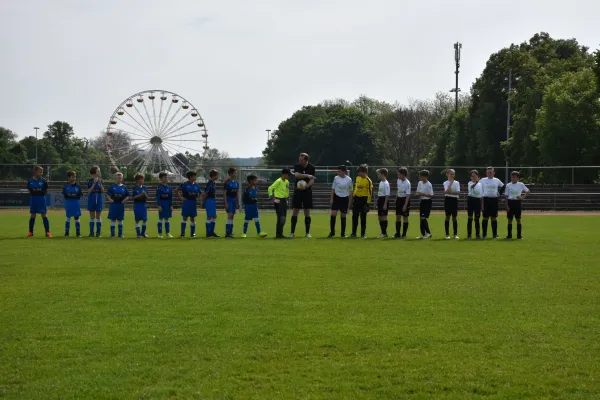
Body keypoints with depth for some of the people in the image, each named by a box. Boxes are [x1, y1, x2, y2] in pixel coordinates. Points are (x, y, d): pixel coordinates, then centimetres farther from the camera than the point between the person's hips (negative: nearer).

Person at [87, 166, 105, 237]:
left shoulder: (101, 181, 4)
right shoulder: (90, 181, -1)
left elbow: (103, 191, -3)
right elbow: (89, 191, -9)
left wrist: (100, 184, -17)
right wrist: (94, 184, -17)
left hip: (99, 199, 1)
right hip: (91, 199, -1)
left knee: (98, 216, 3)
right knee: (92, 217, 4)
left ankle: (98, 232, 7)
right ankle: (91, 232, 7)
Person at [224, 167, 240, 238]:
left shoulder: (237, 183, 10)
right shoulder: (227, 182, -9)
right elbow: (225, 193, -10)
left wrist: (238, 203, 14)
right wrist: (226, 203, -15)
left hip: (234, 200, 7)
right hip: (229, 199, -7)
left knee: (232, 216, 8)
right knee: (230, 215, -14)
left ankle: (230, 232, 12)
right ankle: (227, 233, -15)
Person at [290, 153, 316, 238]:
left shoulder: (311, 168, -2)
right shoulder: (297, 166, -1)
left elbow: (312, 181, -7)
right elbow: (297, 175, -21)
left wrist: (305, 187, -22)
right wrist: (307, 175, -29)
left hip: (307, 191, 0)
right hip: (298, 191, 0)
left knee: (307, 212, 2)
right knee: (295, 211, -3)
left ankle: (308, 233, 8)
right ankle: (292, 232, 1)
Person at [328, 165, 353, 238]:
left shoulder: (349, 179, -4)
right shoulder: (336, 178, -1)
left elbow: (350, 191, 4)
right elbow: (333, 189, 7)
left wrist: (350, 201, 3)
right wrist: (331, 198, 1)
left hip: (345, 199, -1)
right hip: (336, 197, 1)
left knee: (343, 216, 4)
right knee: (333, 214, -10)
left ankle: (343, 234, 13)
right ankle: (332, 232, -1)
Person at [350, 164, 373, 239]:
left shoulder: (368, 181, -11)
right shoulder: (357, 178, 7)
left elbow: (370, 192, -11)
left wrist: (368, 202, -15)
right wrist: (353, 196, 17)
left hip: (363, 199, -5)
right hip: (356, 198, 6)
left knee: (363, 217, 0)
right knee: (354, 216, 5)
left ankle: (363, 234, 8)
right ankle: (353, 233, 11)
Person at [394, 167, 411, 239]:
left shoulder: (407, 183, -19)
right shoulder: (398, 180, 3)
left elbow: (408, 195, -20)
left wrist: (405, 205, -24)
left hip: (405, 199, -7)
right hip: (399, 198, 7)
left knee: (405, 217, 1)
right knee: (398, 217, 5)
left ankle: (404, 234, 6)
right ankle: (397, 234, 10)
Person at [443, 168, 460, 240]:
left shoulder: (457, 183, 6)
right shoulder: (446, 183, 2)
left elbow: (458, 192, -7)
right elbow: (447, 191, -17)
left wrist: (450, 192, -17)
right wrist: (451, 183, -17)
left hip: (454, 200, 1)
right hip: (448, 200, -1)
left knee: (454, 217, 3)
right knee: (447, 216, 0)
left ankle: (455, 234, 9)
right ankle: (447, 234, 4)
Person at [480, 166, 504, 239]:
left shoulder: (497, 180, 8)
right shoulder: (483, 180, 3)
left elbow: (503, 186, 23)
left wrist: (499, 193, 10)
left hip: (494, 199, 2)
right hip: (486, 199, -2)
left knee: (494, 218, 5)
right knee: (485, 217, -2)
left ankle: (495, 234, 9)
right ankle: (484, 234, 3)